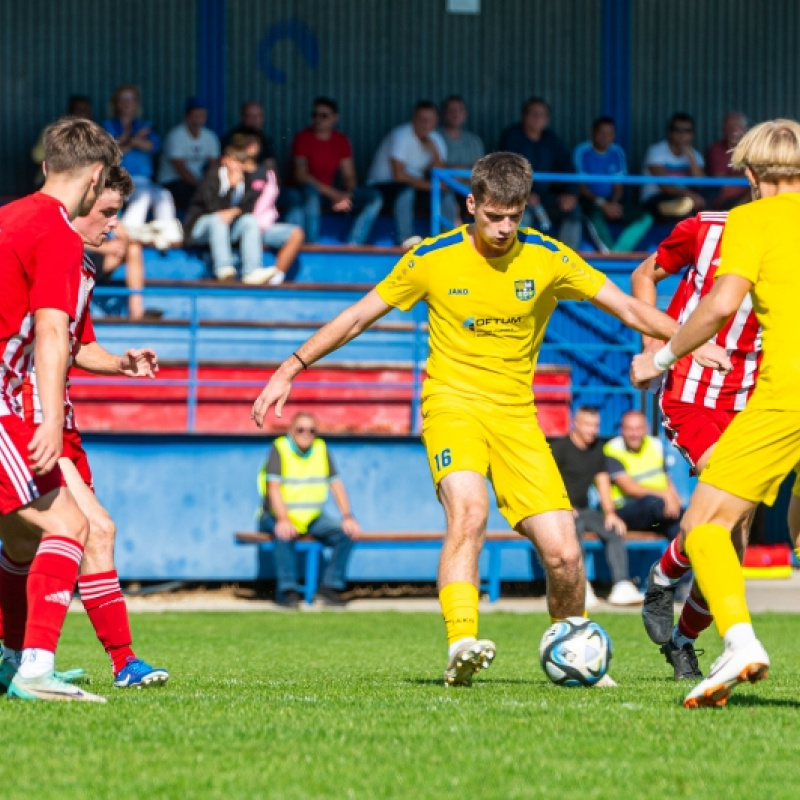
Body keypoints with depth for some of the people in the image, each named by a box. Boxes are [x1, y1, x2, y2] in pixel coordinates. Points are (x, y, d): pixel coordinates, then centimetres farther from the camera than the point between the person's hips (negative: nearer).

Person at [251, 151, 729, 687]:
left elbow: (628, 308, 3)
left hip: (516, 414, 2)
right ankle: (462, 647, -40)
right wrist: (290, 370, 3)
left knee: (563, 553, -9)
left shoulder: (548, 259, -2)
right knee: (468, 510, -33)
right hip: (452, 401, -2)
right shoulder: (432, 260, -4)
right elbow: (358, 317, 5)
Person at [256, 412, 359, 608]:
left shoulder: (321, 449, 7)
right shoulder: (279, 448, -8)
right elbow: (274, 487, -18)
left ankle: (330, 586, -11)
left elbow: (336, 484, 5)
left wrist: (348, 517, -8)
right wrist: (283, 520, -33)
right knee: (285, 534, -38)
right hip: (277, 516, -5)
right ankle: (289, 591, -30)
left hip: (313, 517, 5)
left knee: (346, 533, -18)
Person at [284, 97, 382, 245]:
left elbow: (349, 175, 4)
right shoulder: (303, 137, -9)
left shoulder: (341, 140, 6)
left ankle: (352, 245, -23)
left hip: (334, 193, 5)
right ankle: (311, 246, -37)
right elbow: (300, 175, -17)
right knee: (311, 191, -42)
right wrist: (332, 194, -24)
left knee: (374, 197, -12)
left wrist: (347, 195, -19)